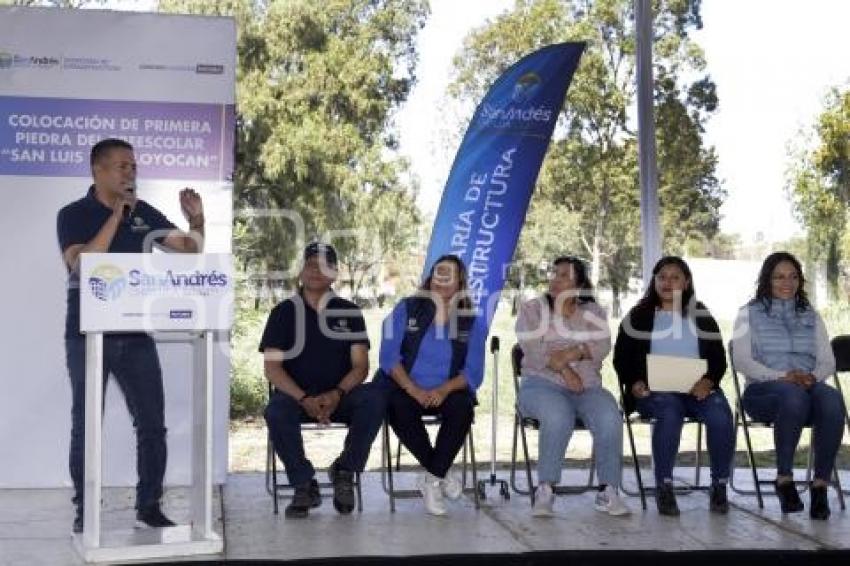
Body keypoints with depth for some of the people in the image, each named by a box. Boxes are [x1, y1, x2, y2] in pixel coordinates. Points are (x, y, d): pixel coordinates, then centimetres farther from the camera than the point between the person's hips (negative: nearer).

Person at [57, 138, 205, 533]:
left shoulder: (144, 213, 7)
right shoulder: (73, 215, -5)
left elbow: (191, 250, 10)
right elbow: (81, 265, -21)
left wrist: (197, 220, -11)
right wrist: (116, 216, -22)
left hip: (135, 334, 4)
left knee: (152, 423, 5)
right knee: (86, 426, 5)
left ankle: (149, 504, 16)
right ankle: (85, 509, 16)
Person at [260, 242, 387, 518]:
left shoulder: (349, 312, 10)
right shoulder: (284, 312, 7)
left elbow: (360, 365, 3)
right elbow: (272, 367, -2)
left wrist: (337, 394, -18)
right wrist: (304, 399, -19)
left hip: (340, 395, 1)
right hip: (295, 394, -1)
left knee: (375, 397, -29)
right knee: (276, 412, -34)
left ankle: (345, 470, -11)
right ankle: (304, 485, -15)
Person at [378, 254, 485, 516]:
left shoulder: (469, 321, 7)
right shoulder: (407, 309, 4)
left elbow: (473, 372, 0)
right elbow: (389, 357, -5)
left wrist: (444, 390, -19)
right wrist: (413, 390, -19)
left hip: (446, 392, 1)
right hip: (406, 389, -1)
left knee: (462, 407, -32)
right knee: (398, 407, -33)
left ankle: (431, 478, -18)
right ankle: (440, 475, -18)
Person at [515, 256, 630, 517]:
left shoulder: (593, 312, 18)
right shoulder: (532, 309, 11)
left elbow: (603, 346, 0)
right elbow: (532, 348, -6)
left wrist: (573, 352, -18)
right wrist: (564, 370, -18)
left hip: (587, 386, 2)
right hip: (542, 383, -2)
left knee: (610, 419, -29)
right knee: (558, 417, -36)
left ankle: (608, 491, -19)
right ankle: (545, 490, -26)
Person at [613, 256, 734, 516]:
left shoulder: (702, 317, 17)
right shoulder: (638, 317, 14)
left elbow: (719, 358, 10)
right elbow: (621, 358, 10)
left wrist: (708, 382, -11)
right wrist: (634, 384, -10)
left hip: (697, 388, 2)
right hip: (655, 389, -2)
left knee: (721, 416, -30)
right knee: (670, 413, -36)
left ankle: (720, 486, -12)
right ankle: (663, 487, -27)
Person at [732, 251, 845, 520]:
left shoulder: (811, 316, 23)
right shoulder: (749, 314, 13)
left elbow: (828, 362, 14)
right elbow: (742, 360, 0)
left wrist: (813, 376, -10)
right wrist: (782, 377, -15)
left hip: (809, 385, 3)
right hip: (764, 390, -3)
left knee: (832, 399, -34)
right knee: (794, 395, -39)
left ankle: (821, 485, -33)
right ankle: (784, 479, -29)